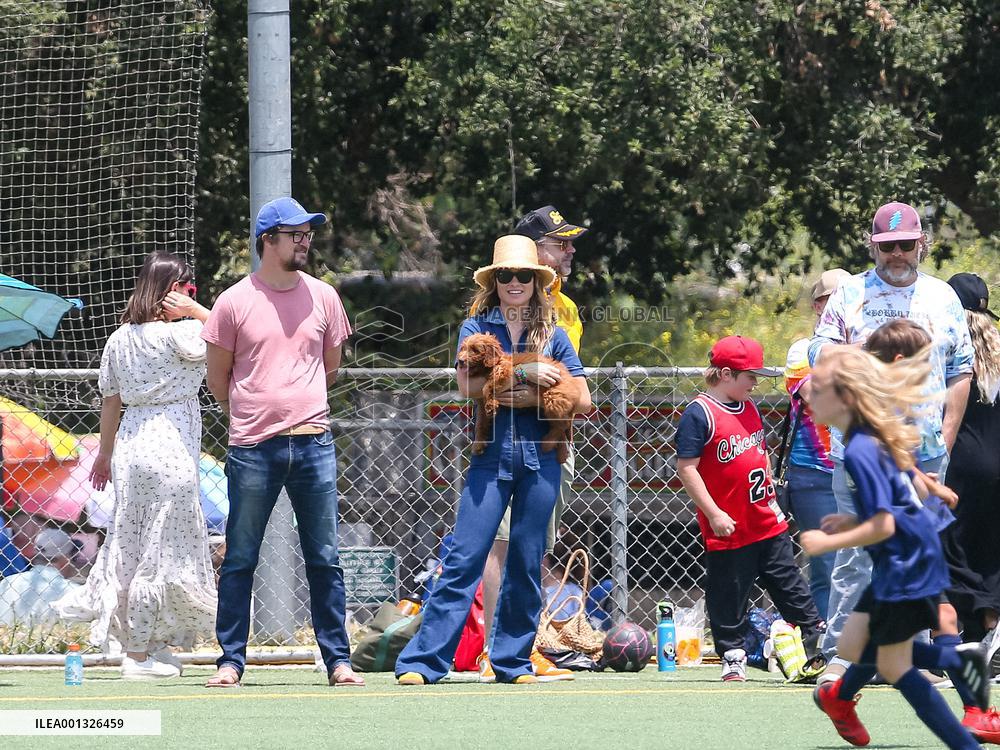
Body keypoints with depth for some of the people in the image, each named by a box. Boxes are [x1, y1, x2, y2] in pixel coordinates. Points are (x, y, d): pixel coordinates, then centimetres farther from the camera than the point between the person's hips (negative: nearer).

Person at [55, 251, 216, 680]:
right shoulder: (178, 334, -13)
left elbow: (110, 401, 15)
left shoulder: (119, 340, 8)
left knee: (131, 547, 14)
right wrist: (194, 311, -7)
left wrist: (105, 454, 25)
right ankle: (139, 653, 2)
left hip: (130, 449, 7)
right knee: (161, 553, 0)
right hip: (171, 452, -7)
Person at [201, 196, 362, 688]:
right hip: (252, 448, -2)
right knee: (240, 560, 2)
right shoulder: (235, 302, 0)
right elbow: (217, 380, 8)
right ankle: (231, 661, 8)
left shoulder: (322, 297, 8)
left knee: (325, 560, 4)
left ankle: (338, 661, 8)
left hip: (313, 444, 2)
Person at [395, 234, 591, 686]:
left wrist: (531, 400, -6)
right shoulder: (476, 329, 7)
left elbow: (583, 400, 6)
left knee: (527, 563, 4)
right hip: (490, 457, -2)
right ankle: (423, 660, -11)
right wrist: (525, 373, -13)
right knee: (465, 559, -9)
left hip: (539, 461, 2)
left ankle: (513, 661, 12)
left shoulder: (553, 335, 11)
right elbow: (468, 386, -9)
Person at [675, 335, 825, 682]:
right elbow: (686, 467, -16)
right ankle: (733, 657, 12)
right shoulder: (699, 413, -13)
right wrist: (714, 514, -19)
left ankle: (817, 636, 18)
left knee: (789, 584, 13)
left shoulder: (749, 408, 11)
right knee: (729, 597, 2)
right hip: (728, 528, -7)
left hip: (767, 522, 7)